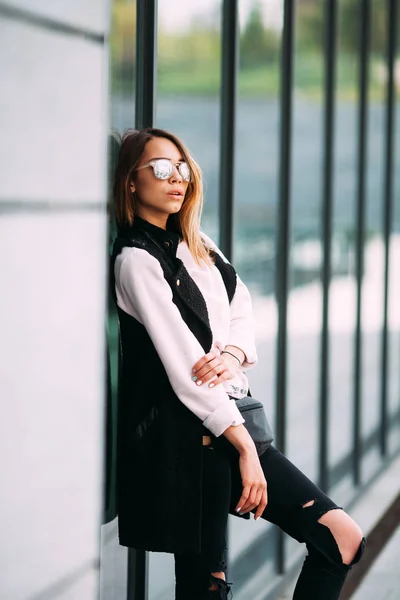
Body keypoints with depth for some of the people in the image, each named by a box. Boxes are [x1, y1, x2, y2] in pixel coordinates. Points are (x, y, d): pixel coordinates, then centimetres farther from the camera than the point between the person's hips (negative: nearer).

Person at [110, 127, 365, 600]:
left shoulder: (197, 245, 16)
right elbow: (183, 366, -15)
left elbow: (241, 309, 12)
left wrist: (234, 354, -12)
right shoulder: (135, 261, -9)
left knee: (342, 538, 1)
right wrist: (245, 449, -17)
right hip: (185, 436, -8)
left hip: (228, 417, 8)